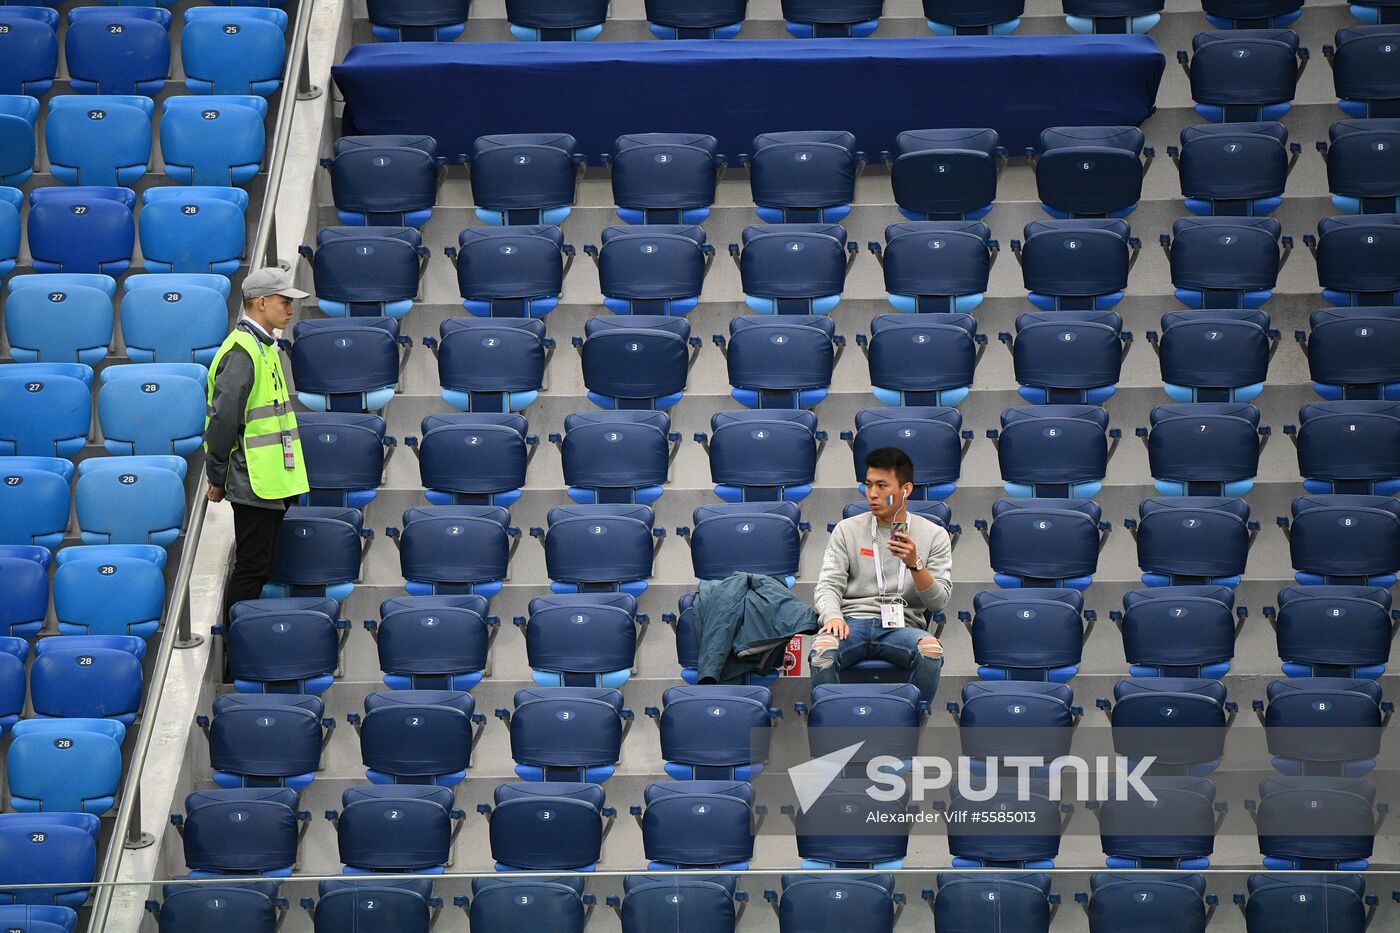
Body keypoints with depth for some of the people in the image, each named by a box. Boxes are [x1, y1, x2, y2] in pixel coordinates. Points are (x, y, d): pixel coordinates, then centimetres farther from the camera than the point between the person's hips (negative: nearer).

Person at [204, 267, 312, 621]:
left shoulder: (263, 347, 15)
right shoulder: (241, 352, -17)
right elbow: (223, 419, -20)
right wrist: (217, 479, -15)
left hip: (271, 483, 10)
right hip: (254, 484, -10)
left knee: (260, 565, 14)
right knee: (252, 567, -5)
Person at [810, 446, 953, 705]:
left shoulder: (934, 535, 11)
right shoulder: (847, 530, 13)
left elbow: (938, 602, 4)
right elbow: (828, 585, 6)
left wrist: (915, 564, -14)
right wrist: (833, 616, -16)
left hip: (902, 625, 0)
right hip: (853, 622, 0)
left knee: (931, 651, -35)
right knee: (822, 651, -35)